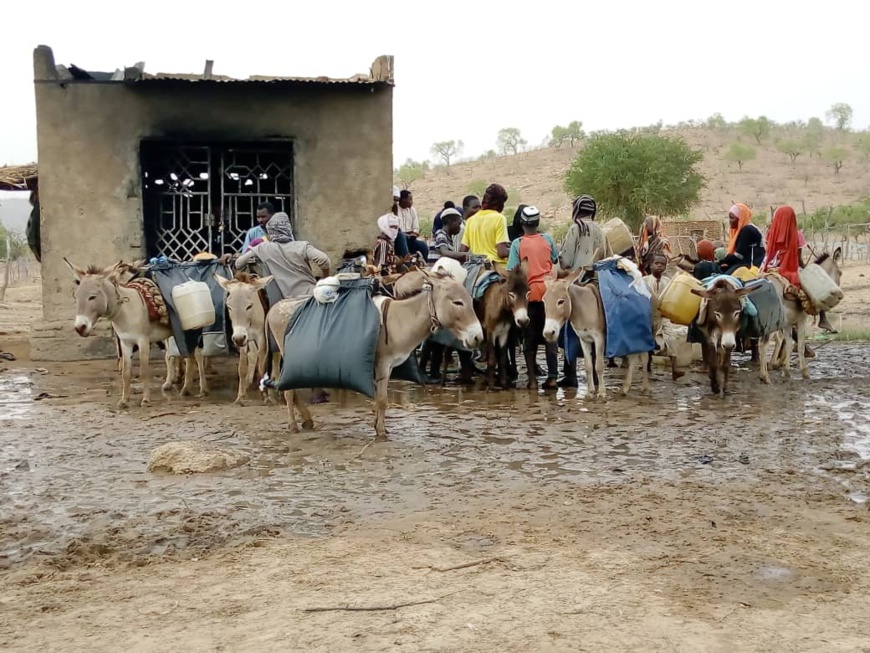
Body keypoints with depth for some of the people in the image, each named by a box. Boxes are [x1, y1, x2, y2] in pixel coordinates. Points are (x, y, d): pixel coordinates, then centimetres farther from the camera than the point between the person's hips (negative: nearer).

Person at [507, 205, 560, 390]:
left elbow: (513, 271, -11)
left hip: (529, 293, -2)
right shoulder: (548, 239, 3)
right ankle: (552, 377, 2)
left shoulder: (517, 244, -6)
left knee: (530, 337, 7)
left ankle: (532, 378, 7)